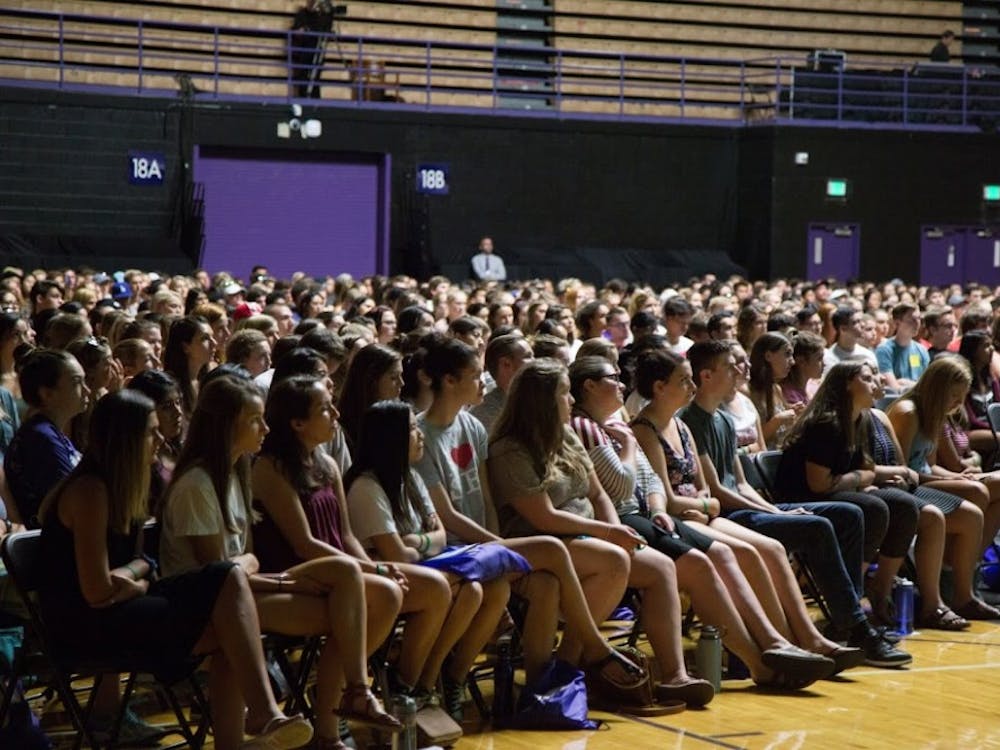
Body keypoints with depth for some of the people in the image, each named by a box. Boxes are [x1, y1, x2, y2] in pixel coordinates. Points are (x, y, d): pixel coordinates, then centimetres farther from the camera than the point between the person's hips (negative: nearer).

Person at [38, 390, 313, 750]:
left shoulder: (119, 486, 13)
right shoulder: (90, 491, -17)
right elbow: (97, 592, -21)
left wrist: (128, 574, -11)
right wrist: (140, 584, 0)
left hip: (122, 604, 9)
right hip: (88, 621, -9)